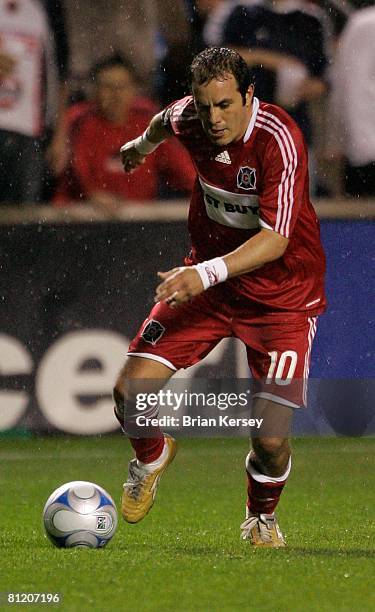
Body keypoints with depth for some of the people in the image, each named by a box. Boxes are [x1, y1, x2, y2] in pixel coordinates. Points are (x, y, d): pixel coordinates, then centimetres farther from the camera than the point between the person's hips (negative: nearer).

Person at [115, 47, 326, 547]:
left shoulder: (279, 140, -28)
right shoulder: (190, 118, -11)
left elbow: (275, 240, -34)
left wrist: (208, 272, -48)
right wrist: (143, 144, 39)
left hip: (283, 296, -4)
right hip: (207, 275, 4)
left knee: (272, 439, -14)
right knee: (130, 389, -12)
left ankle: (262, 516, 22)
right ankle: (152, 458, 24)